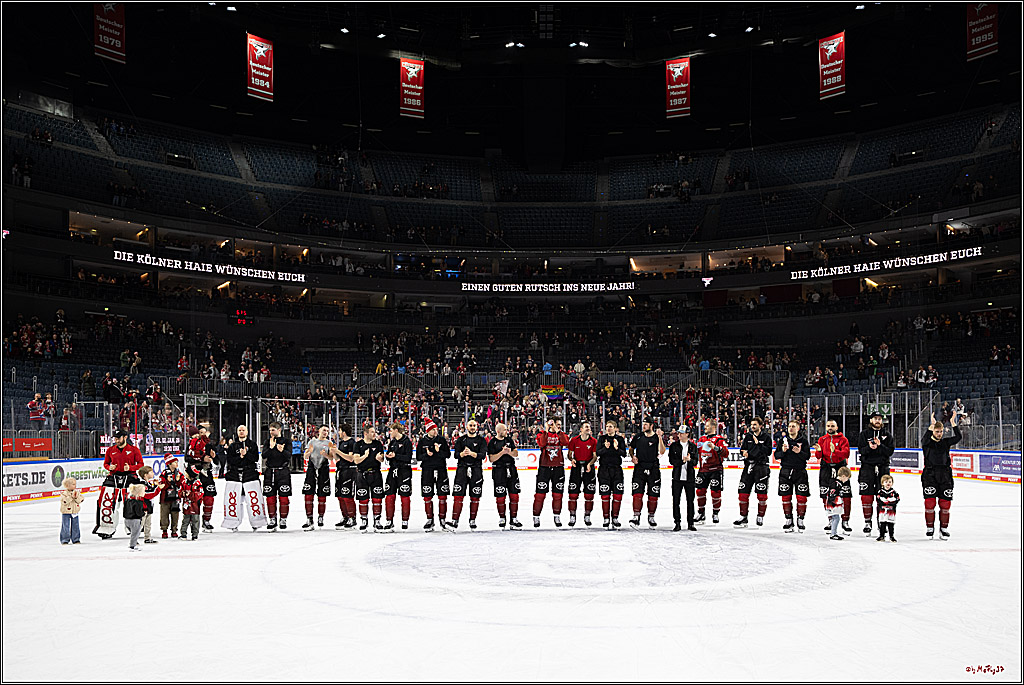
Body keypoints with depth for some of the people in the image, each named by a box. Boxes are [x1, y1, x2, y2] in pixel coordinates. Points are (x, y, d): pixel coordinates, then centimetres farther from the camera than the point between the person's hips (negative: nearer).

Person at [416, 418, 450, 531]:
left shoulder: (441, 439, 2)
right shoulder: (422, 441, 2)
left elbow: (448, 454, 0)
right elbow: (418, 457, 2)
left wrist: (439, 451, -16)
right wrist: (426, 454, -15)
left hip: (441, 470, 0)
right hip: (427, 471, 0)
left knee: (442, 495, 0)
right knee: (427, 496, 2)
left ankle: (442, 519, 10)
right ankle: (430, 520, 12)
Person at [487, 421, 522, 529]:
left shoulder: (509, 439, 11)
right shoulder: (492, 442, -5)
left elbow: (516, 453, 9)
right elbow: (491, 459, -11)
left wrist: (509, 452, -11)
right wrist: (502, 452, -20)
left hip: (511, 469, 5)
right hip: (499, 471, -5)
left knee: (514, 495, 2)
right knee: (500, 496, 0)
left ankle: (513, 519, 8)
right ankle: (501, 518, 15)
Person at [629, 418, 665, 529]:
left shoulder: (658, 437, -2)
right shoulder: (638, 436, 8)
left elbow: (662, 452, -17)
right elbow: (631, 448, 21)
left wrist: (660, 437, -26)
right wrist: (633, 456, 2)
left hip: (653, 469, -1)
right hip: (639, 468, 1)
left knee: (653, 495, 6)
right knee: (637, 493, -9)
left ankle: (651, 517, 22)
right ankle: (636, 517, -10)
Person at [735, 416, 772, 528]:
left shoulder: (766, 437, 1)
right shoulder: (748, 436, 11)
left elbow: (768, 452, -9)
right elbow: (742, 449, 12)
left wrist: (758, 444, -17)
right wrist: (744, 453, -10)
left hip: (761, 467, -3)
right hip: (749, 466, 4)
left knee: (762, 494, -3)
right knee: (743, 492, -1)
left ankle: (760, 517, 14)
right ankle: (743, 517, 6)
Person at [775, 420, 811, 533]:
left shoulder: (803, 440, 1)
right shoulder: (783, 439, 6)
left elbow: (807, 456, -4)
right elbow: (776, 455, 7)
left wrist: (799, 452, -21)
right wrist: (783, 451, -13)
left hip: (800, 471, -2)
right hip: (785, 471, 2)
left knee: (801, 497, -4)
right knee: (786, 497, 2)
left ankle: (800, 520, 9)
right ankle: (789, 520, 12)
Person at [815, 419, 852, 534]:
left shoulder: (843, 439, 3)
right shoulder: (822, 439, 12)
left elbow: (846, 454, -10)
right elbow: (819, 456, 7)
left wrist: (835, 451, -27)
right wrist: (819, 451, -16)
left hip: (840, 467, -3)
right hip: (826, 468, 3)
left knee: (846, 496, -8)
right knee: (826, 496, 3)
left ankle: (845, 521, -1)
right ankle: (831, 520, 15)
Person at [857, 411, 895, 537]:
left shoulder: (887, 434, 9)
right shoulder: (864, 434, 6)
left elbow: (890, 451, 0)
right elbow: (861, 450, -3)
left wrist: (880, 446, -16)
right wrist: (869, 447, -23)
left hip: (883, 467, 1)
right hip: (867, 466, -1)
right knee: (867, 496, -3)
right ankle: (867, 523, 6)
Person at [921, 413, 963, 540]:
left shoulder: (945, 442, 12)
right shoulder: (927, 442, 2)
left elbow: (958, 437, -3)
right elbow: (924, 439, -22)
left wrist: (954, 424, -15)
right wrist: (931, 426, -32)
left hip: (945, 476, 3)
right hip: (930, 475, -3)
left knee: (945, 503, 2)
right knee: (930, 502, -8)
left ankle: (943, 528, 14)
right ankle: (929, 528, 5)